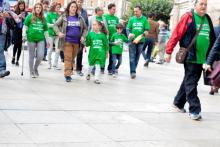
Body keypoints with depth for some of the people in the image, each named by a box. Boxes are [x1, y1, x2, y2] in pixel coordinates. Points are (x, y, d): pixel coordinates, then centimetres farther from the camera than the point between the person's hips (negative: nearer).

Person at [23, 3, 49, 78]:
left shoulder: (43, 18, 10)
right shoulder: (30, 16, 2)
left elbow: (45, 30, 16)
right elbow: (25, 26, 3)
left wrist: (47, 40, 15)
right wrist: (24, 35, -9)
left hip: (40, 39, 2)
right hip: (31, 38, -2)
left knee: (40, 56, -9)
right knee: (31, 56, 4)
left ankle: (35, 68, 18)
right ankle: (32, 72, 18)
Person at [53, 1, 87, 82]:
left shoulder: (80, 18, 8)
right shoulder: (64, 17, 2)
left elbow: (85, 28, 16)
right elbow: (56, 25, 5)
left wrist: (83, 36, 0)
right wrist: (59, 33, -13)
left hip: (77, 42, 3)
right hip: (67, 41, -3)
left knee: (72, 58, 10)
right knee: (67, 58, -10)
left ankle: (70, 72, 23)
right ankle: (67, 75, -12)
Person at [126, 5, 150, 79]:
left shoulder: (144, 19, 1)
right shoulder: (131, 19, 3)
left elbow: (147, 29, 1)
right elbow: (128, 28, 3)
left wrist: (145, 32, -21)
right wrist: (129, 34, -17)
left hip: (140, 41, 1)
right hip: (132, 40, -1)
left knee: (137, 56, 9)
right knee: (132, 56, -9)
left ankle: (133, 70, 22)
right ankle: (133, 72, -12)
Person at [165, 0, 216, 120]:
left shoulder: (207, 19, 12)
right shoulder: (188, 17, -7)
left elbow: (212, 38, 19)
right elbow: (176, 34, -9)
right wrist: (169, 52, -11)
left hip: (201, 58, 7)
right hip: (190, 57, -7)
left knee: (189, 82, 16)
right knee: (191, 84, -5)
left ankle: (178, 103, 30)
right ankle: (194, 110, -3)